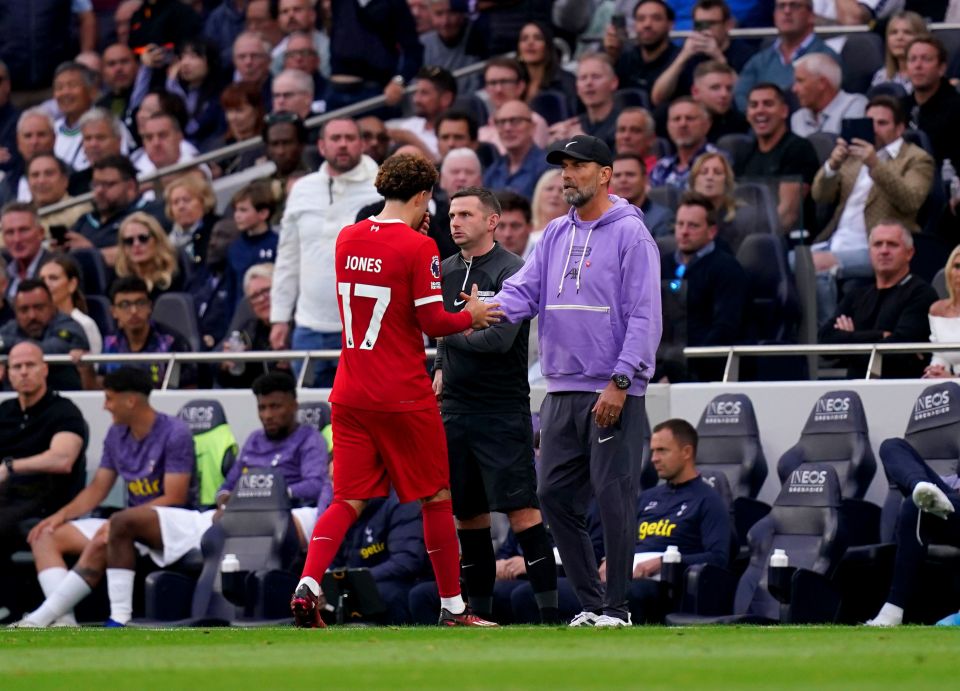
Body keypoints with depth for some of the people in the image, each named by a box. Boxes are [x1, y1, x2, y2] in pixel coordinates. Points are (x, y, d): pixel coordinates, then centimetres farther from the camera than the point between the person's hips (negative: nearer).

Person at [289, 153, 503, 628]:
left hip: (350, 394, 5)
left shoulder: (346, 240, 7)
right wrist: (471, 316, 6)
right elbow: (433, 322, -14)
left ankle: (308, 585, -16)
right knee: (436, 498, 9)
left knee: (348, 500, 5)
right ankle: (452, 606, 15)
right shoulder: (418, 247, -12)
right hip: (404, 395, -5)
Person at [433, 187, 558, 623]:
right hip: (455, 408, 7)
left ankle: (549, 612, -13)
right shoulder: (446, 270, 13)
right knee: (467, 515, 8)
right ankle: (480, 611, 16)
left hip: (502, 411, -7)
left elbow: (499, 339, -19)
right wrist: (441, 367, 10)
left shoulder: (511, 272, -9)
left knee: (522, 511, -12)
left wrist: (448, 333, -8)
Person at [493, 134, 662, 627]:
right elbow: (525, 289, 9)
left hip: (612, 393, -7)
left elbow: (644, 317, -10)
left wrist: (619, 383, -17)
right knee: (555, 496, 6)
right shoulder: (556, 234, 15)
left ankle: (616, 607, 1)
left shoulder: (630, 234, -6)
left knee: (612, 497, -6)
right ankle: (590, 602, 16)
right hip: (562, 390, 7)